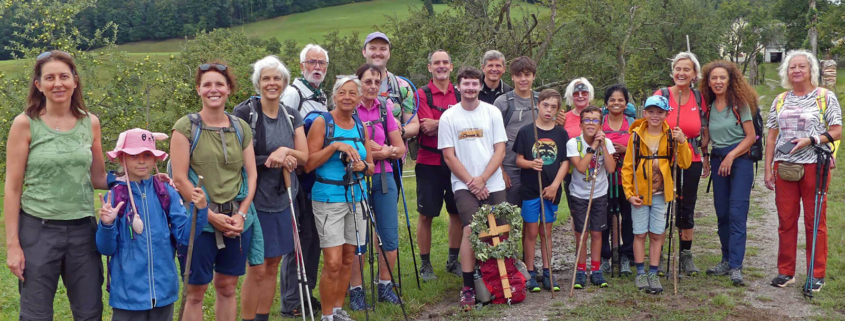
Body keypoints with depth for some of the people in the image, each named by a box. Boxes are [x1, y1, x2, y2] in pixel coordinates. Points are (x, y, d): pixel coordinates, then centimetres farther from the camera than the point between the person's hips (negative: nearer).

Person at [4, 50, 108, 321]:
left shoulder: (90, 123, 5)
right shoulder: (25, 124, -4)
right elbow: (12, 188, -3)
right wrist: (12, 243, -7)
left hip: (82, 228, 3)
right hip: (38, 228, -3)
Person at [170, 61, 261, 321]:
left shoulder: (241, 128, 8)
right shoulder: (186, 127, -4)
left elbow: (251, 174, 7)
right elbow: (180, 178, -9)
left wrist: (241, 214, -7)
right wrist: (211, 214, -14)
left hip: (237, 221, 4)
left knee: (227, 287, 12)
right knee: (196, 291, 4)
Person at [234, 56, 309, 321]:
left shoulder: (291, 116, 7)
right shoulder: (244, 112, -9)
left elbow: (304, 157, 2)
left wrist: (284, 152, -17)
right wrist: (273, 157, -16)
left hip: (282, 200, 6)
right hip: (255, 200, -5)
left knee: (273, 266, 12)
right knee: (257, 269, -2)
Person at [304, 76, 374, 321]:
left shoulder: (360, 126, 10)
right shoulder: (322, 122, -6)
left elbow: (371, 166, 15)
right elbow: (308, 164, -12)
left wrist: (363, 166, -8)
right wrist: (335, 146, -21)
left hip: (356, 198, 6)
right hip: (329, 198, -5)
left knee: (348, 259, 10)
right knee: (333, 263, -9)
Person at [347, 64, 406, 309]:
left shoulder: (385, 110, 10)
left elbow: (401, 148, 9)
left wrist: (380, 151, -10)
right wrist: (385, 150, -12)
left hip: (384, 178, 4)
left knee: (390, 236, 5)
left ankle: (385, 286, 21)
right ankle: (356, 290, 14)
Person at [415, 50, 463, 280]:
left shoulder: (460, 94, 8)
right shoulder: (422, 94, -4)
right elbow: (427, 129, -15)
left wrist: (437, 124, -16)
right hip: (429, 163, -3)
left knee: (457, 212, 10)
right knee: (426, 214, 3)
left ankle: (453, 260, 26)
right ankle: (425, 264, 15)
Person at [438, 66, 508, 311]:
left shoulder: (492, 112, 4)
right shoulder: (449, 117, 0)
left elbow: (500, 150, 1)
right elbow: (449, 156, -1)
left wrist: (482, 179, -11)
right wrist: (471, 183, -8)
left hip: (493, 184, 2)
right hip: (464, 185, -2)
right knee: (470, 230, -15)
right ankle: (468, 288, -8)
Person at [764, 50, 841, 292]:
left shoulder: (825, 97, 1)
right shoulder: (780, 101, 12)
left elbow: (836, 132, -3)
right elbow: (772, 137, 12)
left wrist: (811, 140, -19)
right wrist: (768, 169, 6)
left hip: (814, 165, -4)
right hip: (784, 166, 4)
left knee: (815, 220, 0)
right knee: (786, 220, 7)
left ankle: (817, 274, 9)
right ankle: (786, 271, 16)